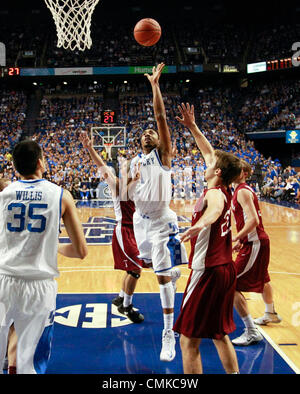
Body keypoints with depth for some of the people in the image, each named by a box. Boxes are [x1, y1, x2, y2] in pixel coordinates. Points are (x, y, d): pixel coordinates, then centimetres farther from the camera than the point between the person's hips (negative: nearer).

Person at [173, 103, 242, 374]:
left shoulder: (214, 193, -16)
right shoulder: (226, 192, 8)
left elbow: (216, 209, -43)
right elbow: (209, 152, 21)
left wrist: (201, 223, -64)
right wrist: (192, 127, 24)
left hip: (207, 272, -9)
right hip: (226, 270, 9)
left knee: (189, 340, 2)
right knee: (220, 335, 22)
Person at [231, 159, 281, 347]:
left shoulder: (242, 192, -16)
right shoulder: (243, 190, 14)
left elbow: (253, 220, -26)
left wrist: (236, 238, -26)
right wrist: (241, 240, 16)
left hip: (254, 244, -11)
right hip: (260, 240, 11)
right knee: (262, 279, 30)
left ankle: (252, 331, -7)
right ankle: (271, 314, 53)